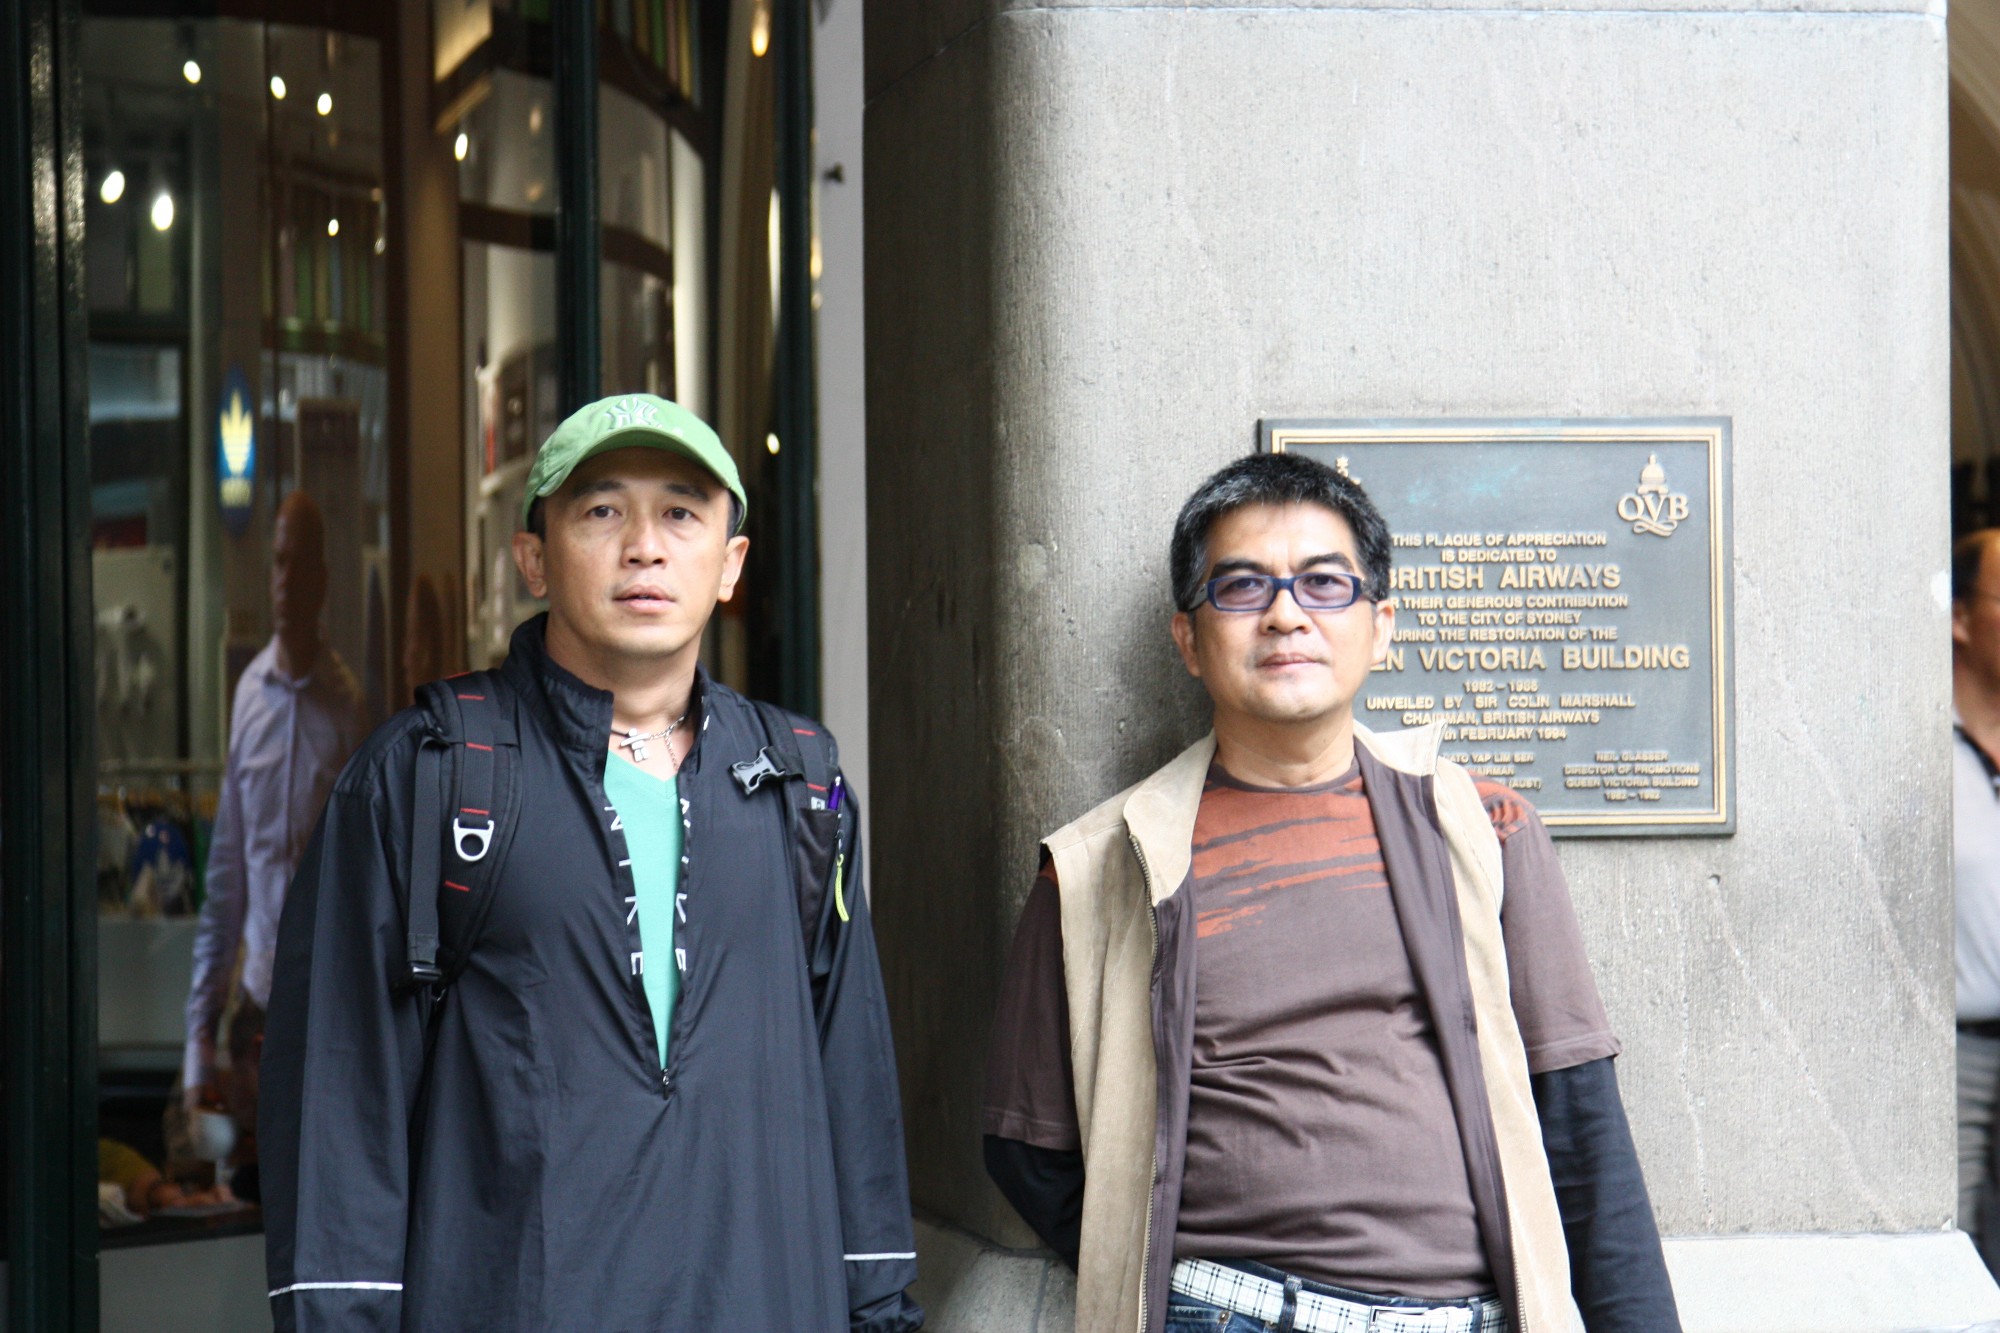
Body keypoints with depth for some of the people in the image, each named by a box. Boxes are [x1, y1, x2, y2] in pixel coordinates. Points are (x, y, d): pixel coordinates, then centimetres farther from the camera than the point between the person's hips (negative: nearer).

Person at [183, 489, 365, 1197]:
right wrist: (199, 1039, 4)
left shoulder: (346, 702, -5)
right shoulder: (247, 694, 5)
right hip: (255, 995, 3)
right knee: (249, 1183, 6)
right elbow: (225, 875, 8)